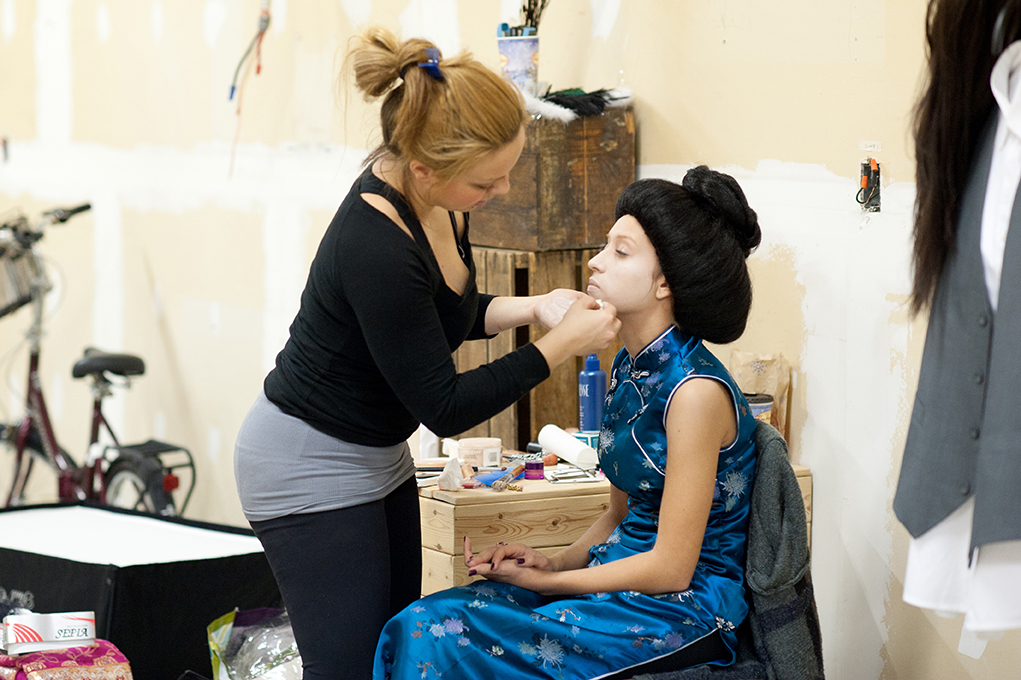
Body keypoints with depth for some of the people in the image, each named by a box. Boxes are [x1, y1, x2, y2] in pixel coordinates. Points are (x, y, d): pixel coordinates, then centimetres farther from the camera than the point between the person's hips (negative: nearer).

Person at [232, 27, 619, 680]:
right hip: (311, 471, -9)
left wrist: (531, 307, -5)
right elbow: (447, 407, -24)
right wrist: (559, 346, -20)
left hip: (377, 454, 9)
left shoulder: (439, 202, -7)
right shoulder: (374, 250, -32)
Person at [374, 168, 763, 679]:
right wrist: (554, 563, 1)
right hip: (624, 577, 8)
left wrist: (547, 581, -9)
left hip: (684, 609, -8)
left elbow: (671, 567, -17)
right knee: (421, 625, -11)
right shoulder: (628, 368, 10)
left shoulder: (695, 390, -18)